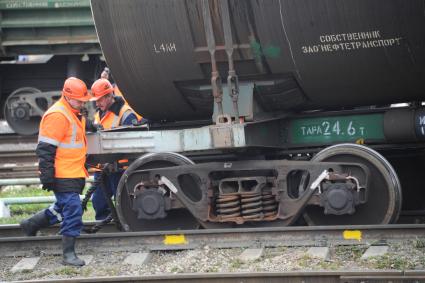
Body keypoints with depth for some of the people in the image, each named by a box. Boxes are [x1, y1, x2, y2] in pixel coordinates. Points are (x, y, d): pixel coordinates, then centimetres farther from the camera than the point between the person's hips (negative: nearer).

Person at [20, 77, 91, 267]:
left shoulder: (75, 114, 16)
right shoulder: (57, 115, -16)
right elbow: (45, 149, -19)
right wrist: (47, 175, -22)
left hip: (74, 174, 10)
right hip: (63, 175, -10)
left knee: (64, 208, 19)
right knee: (72, 210, -11)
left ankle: (30, 225, 35)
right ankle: (68, 254, -7)